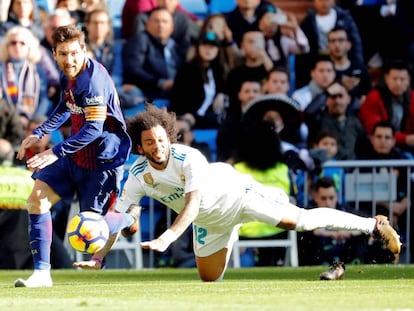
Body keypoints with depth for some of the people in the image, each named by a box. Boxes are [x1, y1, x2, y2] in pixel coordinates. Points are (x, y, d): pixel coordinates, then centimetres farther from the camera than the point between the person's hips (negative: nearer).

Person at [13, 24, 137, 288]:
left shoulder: (93, 81, -26)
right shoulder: (69, 76, 1)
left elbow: (93, 128, -31)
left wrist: (56, 153, -33)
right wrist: (39, 134, 21)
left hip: (101, 161, -8)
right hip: (75, 155, 8)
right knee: (37, 199, -8)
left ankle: (128, 219, 34)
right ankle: (42, 273, -8)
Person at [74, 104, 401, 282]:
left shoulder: (189, 158, -33)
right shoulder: (138, 176, -19)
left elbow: (191, 206, -40)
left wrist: (167, 238, -54)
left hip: (234, 195, -6)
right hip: (208, 221, 6)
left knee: (299, 221, -16)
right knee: (209, 278, 13)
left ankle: (375, 225, -6)